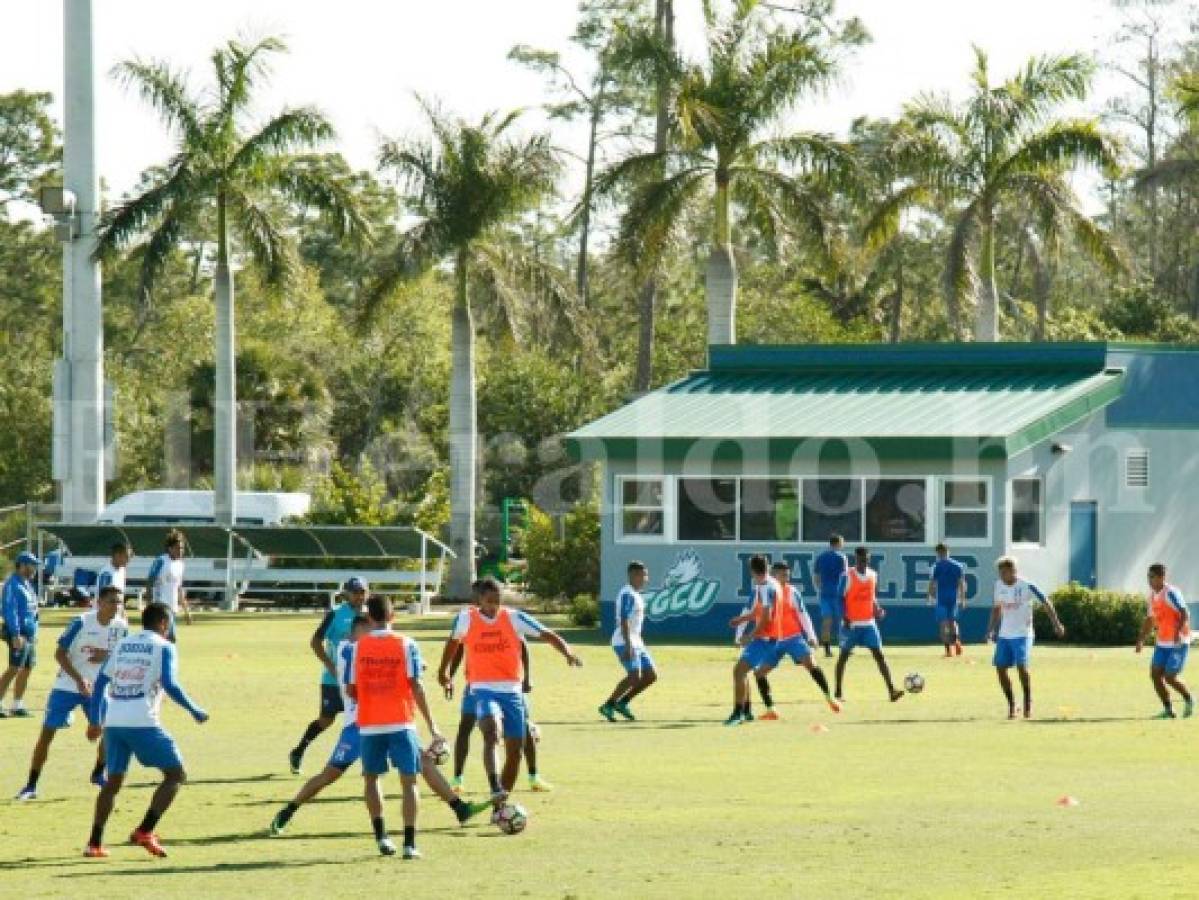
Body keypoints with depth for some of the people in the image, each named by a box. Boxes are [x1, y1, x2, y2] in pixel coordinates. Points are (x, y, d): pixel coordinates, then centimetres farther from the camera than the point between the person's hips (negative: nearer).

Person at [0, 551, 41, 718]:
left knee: (27, 668, 12)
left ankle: (17, 705, 19)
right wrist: (16, 635, -25)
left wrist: (34, 632, 20)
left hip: (29, 633, 10)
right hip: (19, 633, -10)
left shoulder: (27, 584, 17)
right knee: (15, 668, -12)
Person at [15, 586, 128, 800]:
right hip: (67, 686, -4)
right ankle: (31, 786, 0)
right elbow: (60, 653, -16)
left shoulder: (121, 627, -8)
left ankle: (98, 774, 21)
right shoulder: (82, 622, -20)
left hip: (97, 687, 4)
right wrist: (79, 679, -26)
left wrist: (108, 657, -20)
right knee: (47, 732, -7)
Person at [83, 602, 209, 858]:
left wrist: (96, 720, 26)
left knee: (113, 781, 17)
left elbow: (101, 682, 18)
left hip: (113, 722, 6)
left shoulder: (122, 645, 19)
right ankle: (145, 831, -7)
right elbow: (170, 684, -12)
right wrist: (195, 711, -2)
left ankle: (95, 843, 9)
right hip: (143, 723, -6)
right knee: (176, 774, 6)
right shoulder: (164, 647, 2)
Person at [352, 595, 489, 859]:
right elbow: (416, 687, -6)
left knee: (371, 778, 17)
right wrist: (432, 726, -2)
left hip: (368, 725, 1)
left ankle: (381, 837, 13)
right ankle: (409, 844, -3)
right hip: (401, 723, -1)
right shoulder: (406, 645, -3)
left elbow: (351, 690, 3)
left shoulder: (357, 647, 0)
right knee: (409, 781, 3)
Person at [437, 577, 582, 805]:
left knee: (515, 751, 4)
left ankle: (500, 806, 18)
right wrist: (443, 670, 33)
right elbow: (453, 641, 20)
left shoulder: (514, 618, -2)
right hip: (483, 690, -2)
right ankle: (495, 788, -43)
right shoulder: (465, 619, 0)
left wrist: (567, 652, -24)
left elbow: (547, 635, -5)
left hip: (511, 691, 2)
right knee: (491, 731, -32)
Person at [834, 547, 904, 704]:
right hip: (852, 624, -4)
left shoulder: (873, 575, 7)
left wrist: (878, 610, 0)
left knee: (879, 654, -6)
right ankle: (838, 693, 15)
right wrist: (845, 618, -18)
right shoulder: (848, 577, -9)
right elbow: (841, 599, -7)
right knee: (844, 655, 4)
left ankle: (891, 690, -14)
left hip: (869, 623, 4)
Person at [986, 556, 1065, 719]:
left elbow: (1046, 603, -7)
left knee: (1022, 666, -18)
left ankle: (1028, 703, -5)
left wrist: (1056, 624, -12)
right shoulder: (999, 585, 4)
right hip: (1004, 635, 6)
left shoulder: (1026, 586, -12)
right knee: (1000, 668, -1)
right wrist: (992, 629, 12)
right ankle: (1011, 704, 12)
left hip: (1022, 634, -6)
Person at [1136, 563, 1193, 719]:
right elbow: (1150, 620, 22)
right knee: (1155, 674, -2)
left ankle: (1189, 700, 13)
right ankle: (1168, 709, 8)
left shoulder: (1171, 593, -16)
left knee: (1170, 677, -11)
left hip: (1178, 643, -8)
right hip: (1162, 643, 8)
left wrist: (1179, 632, -39)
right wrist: (1141, 640, 16)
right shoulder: (1153, 595, 10)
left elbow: (1185, 614, -24)